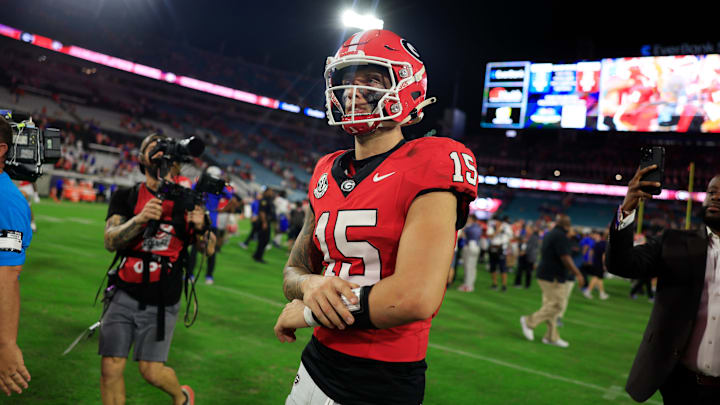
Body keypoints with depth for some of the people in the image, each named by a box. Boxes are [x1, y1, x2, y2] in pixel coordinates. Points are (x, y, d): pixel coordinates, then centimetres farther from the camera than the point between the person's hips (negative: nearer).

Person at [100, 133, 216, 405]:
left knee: (151, 371, 1)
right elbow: (110, 241, -10)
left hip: (162, 303, -1)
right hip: (125, 295, 1)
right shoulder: (126, 197, 4)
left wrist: (200, 228, -20)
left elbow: (209, 249, 1)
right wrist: (140, 219, -28)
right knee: (111, 369, -1)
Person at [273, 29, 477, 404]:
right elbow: (293, 270, 11)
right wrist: (311, 284, -14)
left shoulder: (429, 166, -16)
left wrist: (307, 312, -12)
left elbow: (415, 297, -25)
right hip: (316, 365, 6)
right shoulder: (327, 173, 5)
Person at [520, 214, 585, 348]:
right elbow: (565, 258, -20)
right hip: (554, 277, -10)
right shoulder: (561, 236, -15)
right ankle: (529, 321, -2)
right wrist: (578, 274, -14)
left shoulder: (549, 234, 14)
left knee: (550, 305, 12)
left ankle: (552, 337, 16)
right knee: (555, 306, -4)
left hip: (544, 275, 10)